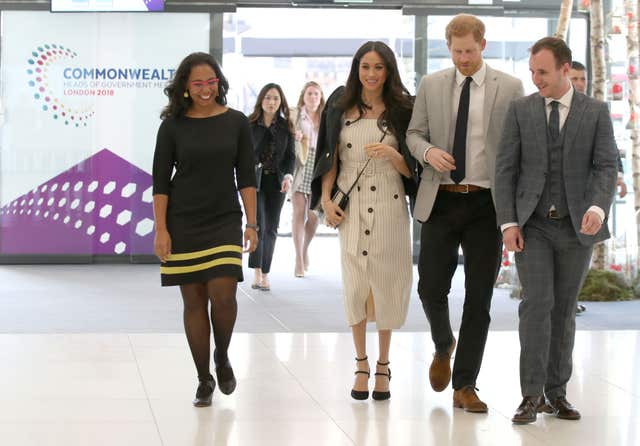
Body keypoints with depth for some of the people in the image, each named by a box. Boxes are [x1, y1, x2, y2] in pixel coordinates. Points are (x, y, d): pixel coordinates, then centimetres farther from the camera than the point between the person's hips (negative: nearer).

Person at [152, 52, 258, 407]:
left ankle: (222, 358, 16)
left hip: (225, 221, 0)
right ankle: (204, 380, 12)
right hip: (183, 224, 0)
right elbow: (160, 181, 0)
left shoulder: (235, 122, 3)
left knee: (223, 295, -13)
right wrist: (160, 230, -6)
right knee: (193, 299, 2)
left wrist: (252, 224, 0)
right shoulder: (173, 126, 0)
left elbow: (246, 177, 5)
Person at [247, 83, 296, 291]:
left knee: (271, 228, 6)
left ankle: (265, 274, 13)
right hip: (254, 180, -3)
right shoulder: (249, 124, -1)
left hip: (276, 182, 3)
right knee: (257, 224, -16)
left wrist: (288, 175, -10)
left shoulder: (285, 126, 7)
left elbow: (290, 155, 6)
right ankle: (257, 272, -16)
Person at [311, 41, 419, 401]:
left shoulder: (401, 111, 3)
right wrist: (327, 200, 0)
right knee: (355, 284, -1)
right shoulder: (340, 109, 7)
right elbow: (331, 159, 10)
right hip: (351, 206, 1)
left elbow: (411, 169, 3)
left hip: (389, 206, -1)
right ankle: (362, 365, 11)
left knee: (386, 283, 1)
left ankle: (383, 366, 15)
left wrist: (392, 154, -17)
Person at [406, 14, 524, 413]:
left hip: (487, 204, -1)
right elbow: (415, 133, 12)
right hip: (441, 201, 1)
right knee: (431, 288, 0)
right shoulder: (431, 86, 6)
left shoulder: (510, 88, 1)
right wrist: (428, 151, -11)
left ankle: (465, 386, 9)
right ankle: (444, 346, 33)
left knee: (479, 299, 1)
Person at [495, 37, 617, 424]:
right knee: (537, 304, -13)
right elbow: (506, 169, 0)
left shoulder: (596, 112, 1)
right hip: (532, 226, -1)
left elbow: (606, 168, -7)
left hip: (576, 227, 1)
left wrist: (598, 208, -26)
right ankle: (532, 397, -11)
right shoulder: (521, 110, 2)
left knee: (564, 310, 7)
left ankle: (556, 393, 17)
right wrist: (508, 223, -10)